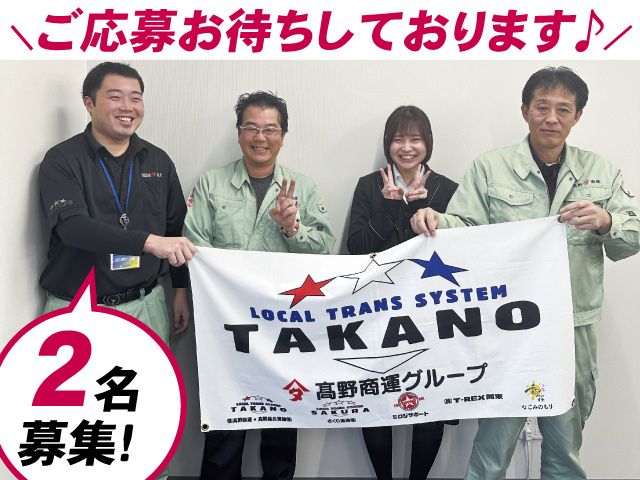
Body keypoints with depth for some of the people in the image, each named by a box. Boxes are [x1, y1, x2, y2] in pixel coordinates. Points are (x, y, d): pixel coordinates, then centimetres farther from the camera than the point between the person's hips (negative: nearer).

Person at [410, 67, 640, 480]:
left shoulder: (601, 171, 9)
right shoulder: (490, 167, 1)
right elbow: (465, 229, -7)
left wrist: (605, 222, -16)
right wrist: (435, 221, -27)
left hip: (575, 326, 3)